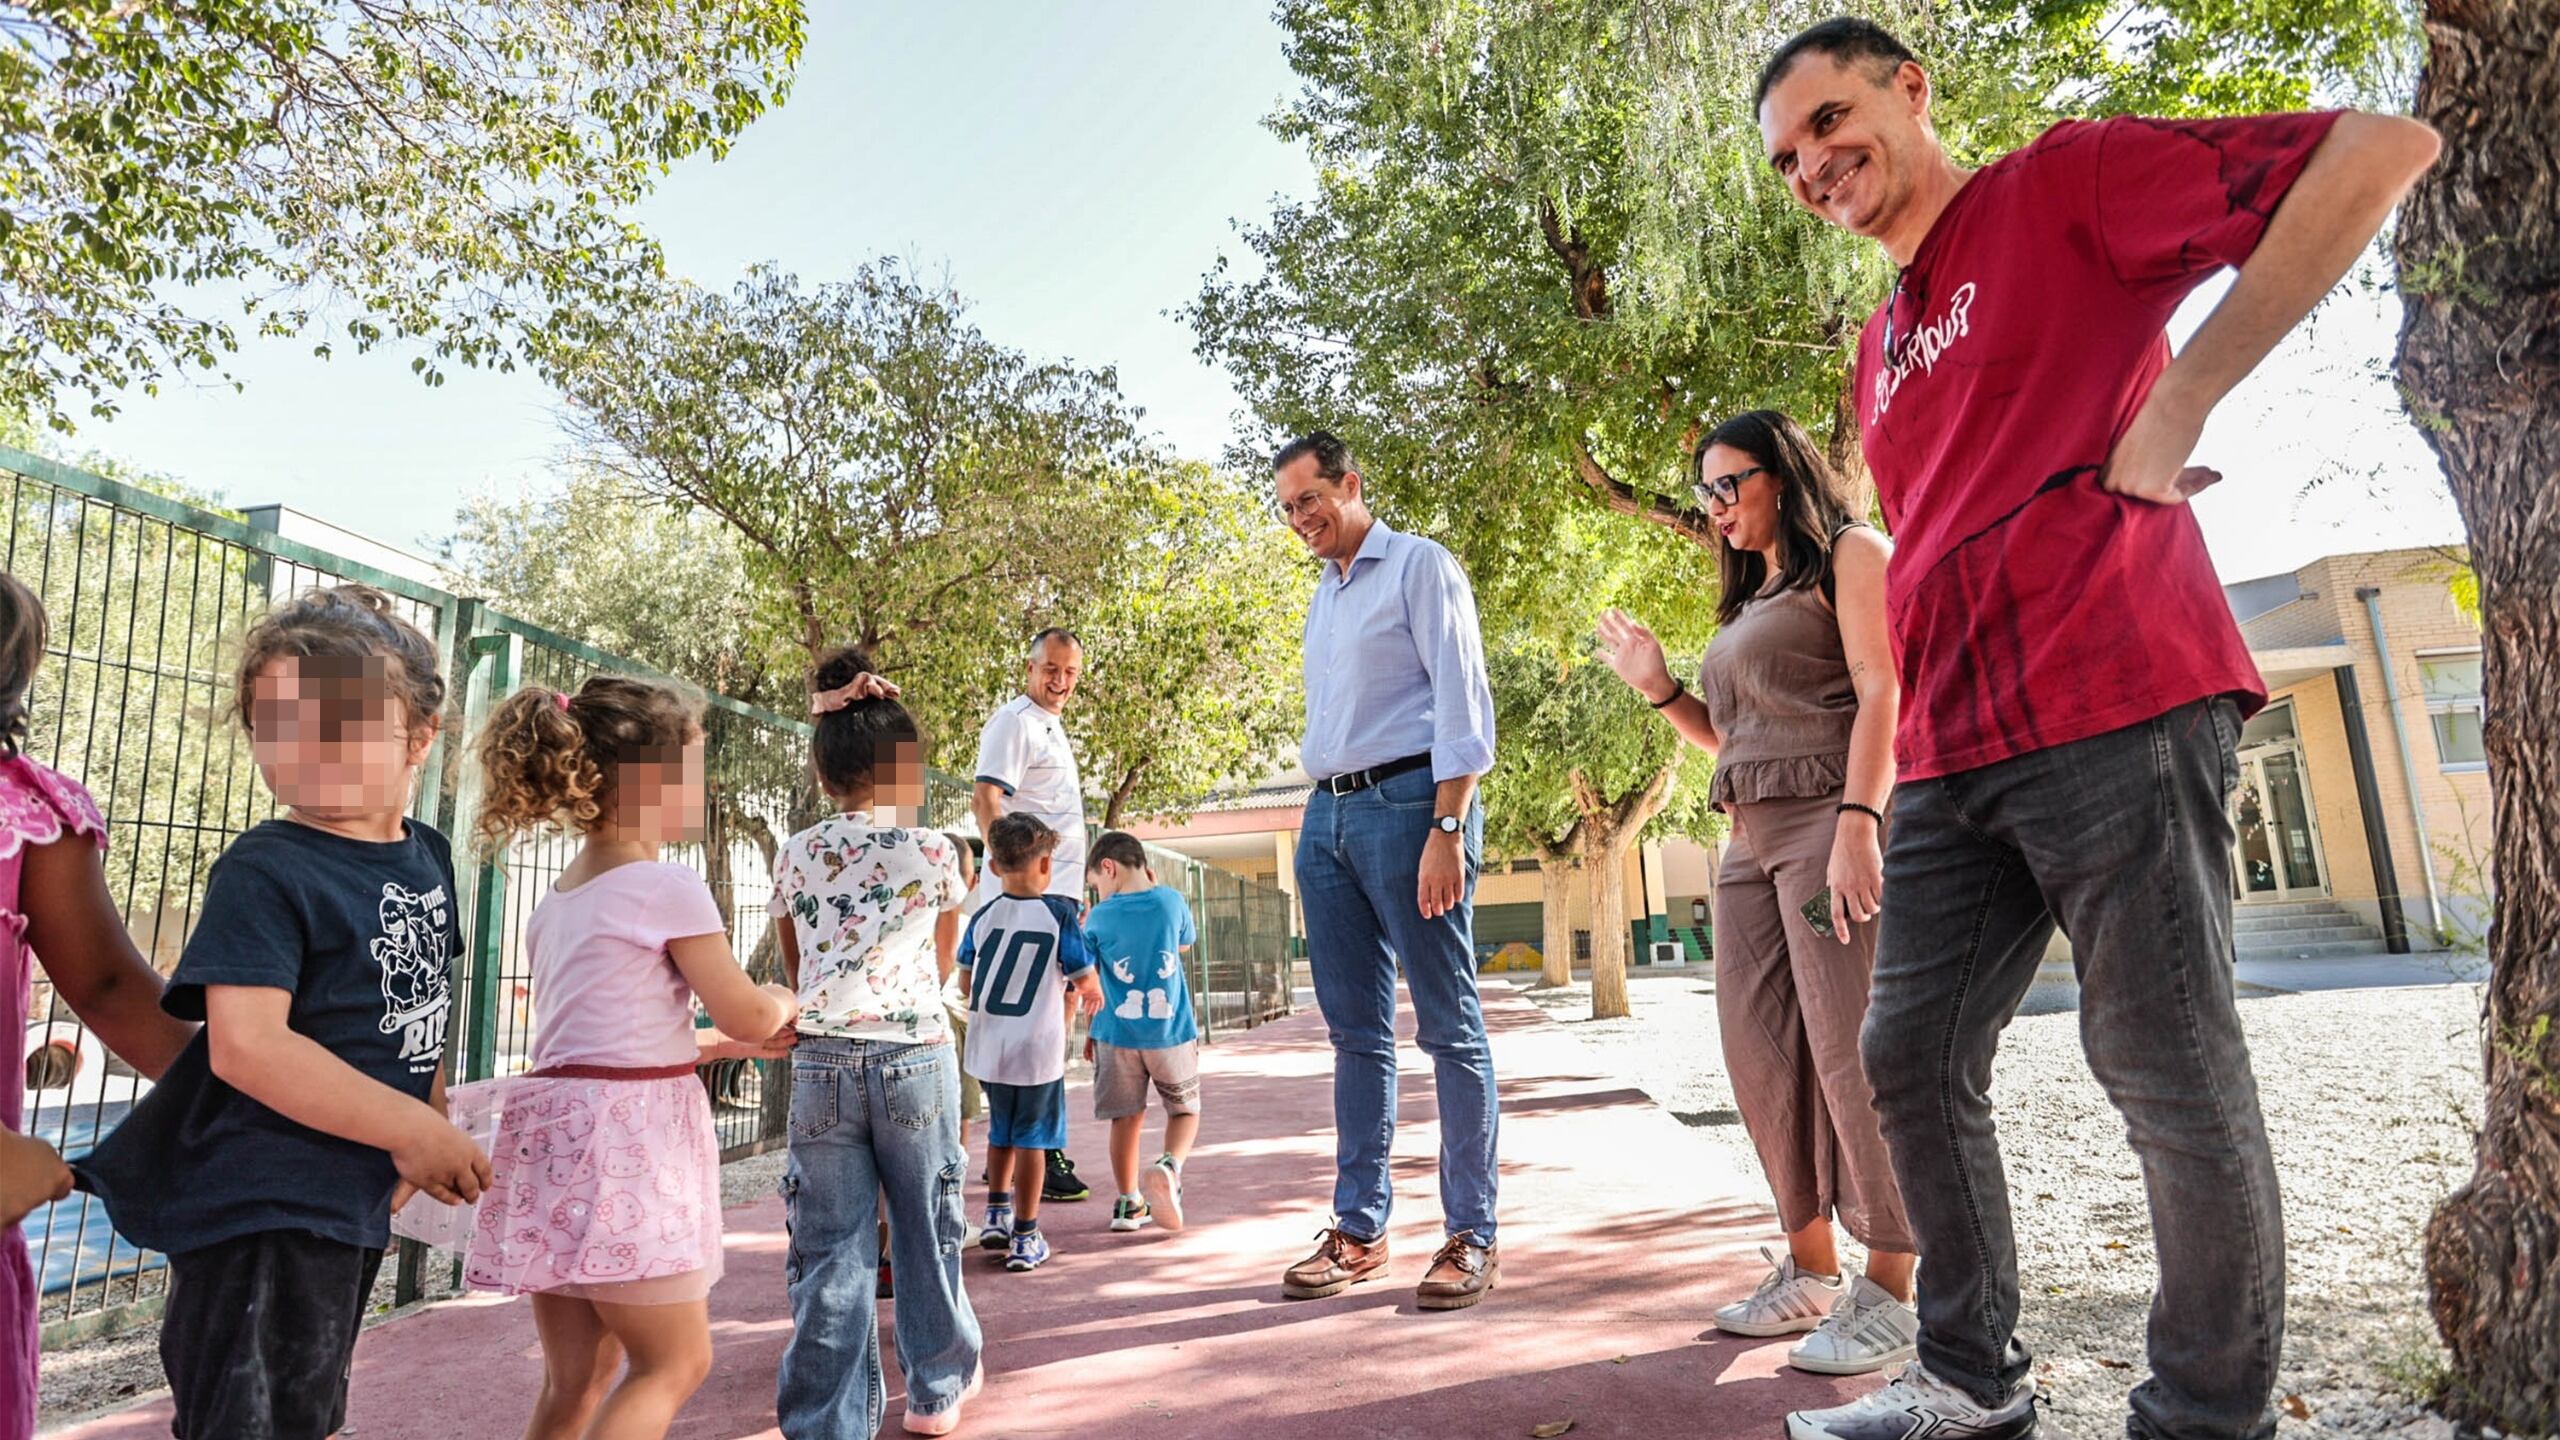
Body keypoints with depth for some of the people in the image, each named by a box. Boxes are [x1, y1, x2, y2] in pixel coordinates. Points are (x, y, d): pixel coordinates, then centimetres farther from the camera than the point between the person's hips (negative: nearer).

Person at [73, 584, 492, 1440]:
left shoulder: (427, 857, 5)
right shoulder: (265, 873, -18)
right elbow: (246, 1044, -26)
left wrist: (426, 1138, 6)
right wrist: (414, 1131, -23)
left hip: (356, 1203, 8)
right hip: (260, 1208, -8)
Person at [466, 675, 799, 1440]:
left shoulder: (555, 901, 14)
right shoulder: (668, 886, -12)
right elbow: (746, 1013, -7)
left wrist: (728, 1046, 22)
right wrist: (783, 1004, 16)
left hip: (557, 1126, 8)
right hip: (628, 1135, -8)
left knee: (577, 1378, 16)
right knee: (674, 1363, 5)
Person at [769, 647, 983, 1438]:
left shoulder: (793, 856, 6)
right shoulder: (933, 852, -2)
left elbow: (795, 970, 16)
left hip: (820, 1061, 2)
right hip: (913, 1056, -1)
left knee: (830, 1254, 6)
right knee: (926, 1231, 15)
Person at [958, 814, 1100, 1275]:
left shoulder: (984, 916, 0)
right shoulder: (1059, 913, -11)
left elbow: (966, 981, 9)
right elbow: (1085, 980, -8)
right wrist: (1091, 994, 16)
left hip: (987, 1047, 4)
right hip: (1037, 1048, -4)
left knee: (1002, 1130, 24)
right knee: (1031, 1138, 7)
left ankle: (996, 1214, 32)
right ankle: (1024, 1237, 12)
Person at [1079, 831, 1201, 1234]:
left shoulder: (1099, 918, -5)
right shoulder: (1172, 900, -3)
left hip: (1118, 1034, 0)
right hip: (1171, 1031, 0)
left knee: (1127, 1116, 14)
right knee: (1185, 1110, 15)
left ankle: (1129, 1204, 21)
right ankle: (1169, 1165, -13)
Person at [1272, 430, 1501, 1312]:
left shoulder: (1418, 565, 0)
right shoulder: (1322, 599, 22)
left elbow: (1462, 701, -10)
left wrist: (1447, 828, -19)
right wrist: (1321, 819, 14)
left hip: (1407, 801, -7)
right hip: (1327, 815, 8)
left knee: (1449, 1029, -2)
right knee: (1356, 1033, 9)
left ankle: (1470, 1236, 6)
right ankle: (1358, 1230, 16)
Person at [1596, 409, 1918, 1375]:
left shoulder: (1849, 553, 3)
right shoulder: (1747, 601, 26)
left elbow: (1881, 693, -11)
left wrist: (1858, 824, -22)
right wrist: (1659, 691, 12)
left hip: (1830, 821, -8)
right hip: (1751, 840, 8)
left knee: (1849, 1051, -10)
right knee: (1761, 1054, 4)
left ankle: (1890, 1292, 0)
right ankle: (1810, 1271, 15)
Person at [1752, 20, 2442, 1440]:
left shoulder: (2063, 185, 3)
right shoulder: (1880, 352, 22)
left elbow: (2382, 148, -8)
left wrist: (2175, 405, -13)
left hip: (2111, 716, -7)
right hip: (1950, 760, 8)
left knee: (2172, 1078, 1)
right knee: (1912, 1060, 9)